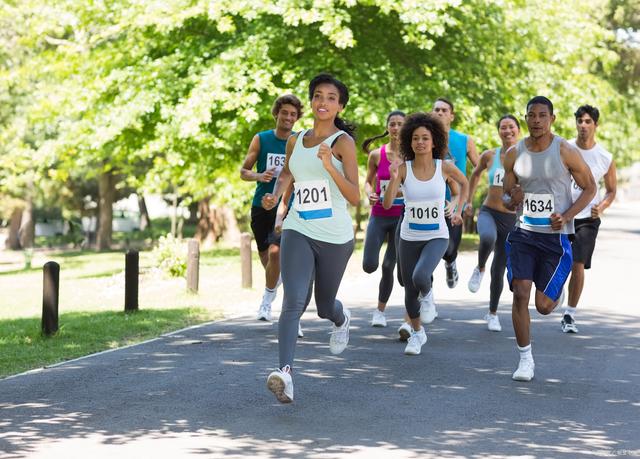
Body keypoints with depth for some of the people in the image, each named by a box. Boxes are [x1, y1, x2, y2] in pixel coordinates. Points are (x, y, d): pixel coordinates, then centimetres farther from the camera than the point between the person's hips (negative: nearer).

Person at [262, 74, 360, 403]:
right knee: (294, 302, -19)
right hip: (298, 231, 2)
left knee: (324, 307, 16)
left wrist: (330, 167, -29)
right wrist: (275, 195, 10)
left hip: (335, 237, -2)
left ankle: (342, 319, 53)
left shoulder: (343, 142, -8)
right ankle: (285, 372, -31)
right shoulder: (295, 141, 6)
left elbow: (355, 197, -16)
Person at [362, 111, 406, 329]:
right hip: (379, 216, 1)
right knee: (369, 265, -9)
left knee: (389, 266, 1)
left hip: (402, 217, -1)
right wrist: (369, 194, -8)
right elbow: (368, 181, 12)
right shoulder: (376, 155, -1)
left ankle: (380, 310, 18)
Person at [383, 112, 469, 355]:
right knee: (410, 291, 9)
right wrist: (393, 180, -33)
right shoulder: (403, 169, -10)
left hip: (436, 237, -1)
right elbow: (386, 204, -19)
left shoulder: (444, 167, -8)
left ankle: (426, 294, 11)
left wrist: (459, 210, 8)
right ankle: (417, 333, 36)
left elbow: (464, 183, 14)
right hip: (409, 237, 2)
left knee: (420, 278, -27)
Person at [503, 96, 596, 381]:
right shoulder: (514, 154, 1)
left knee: (543, 305, -1)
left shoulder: (565, 152, -9)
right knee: (520, 294, -12)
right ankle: (525, 359, 0)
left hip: (556, 236, -2)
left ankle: (556, 293, 39)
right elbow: (506, 198, 11)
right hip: (524, 233, 3)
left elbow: (589, 188, 0)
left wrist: (566, 216, -14)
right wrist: (512, 199, -14)